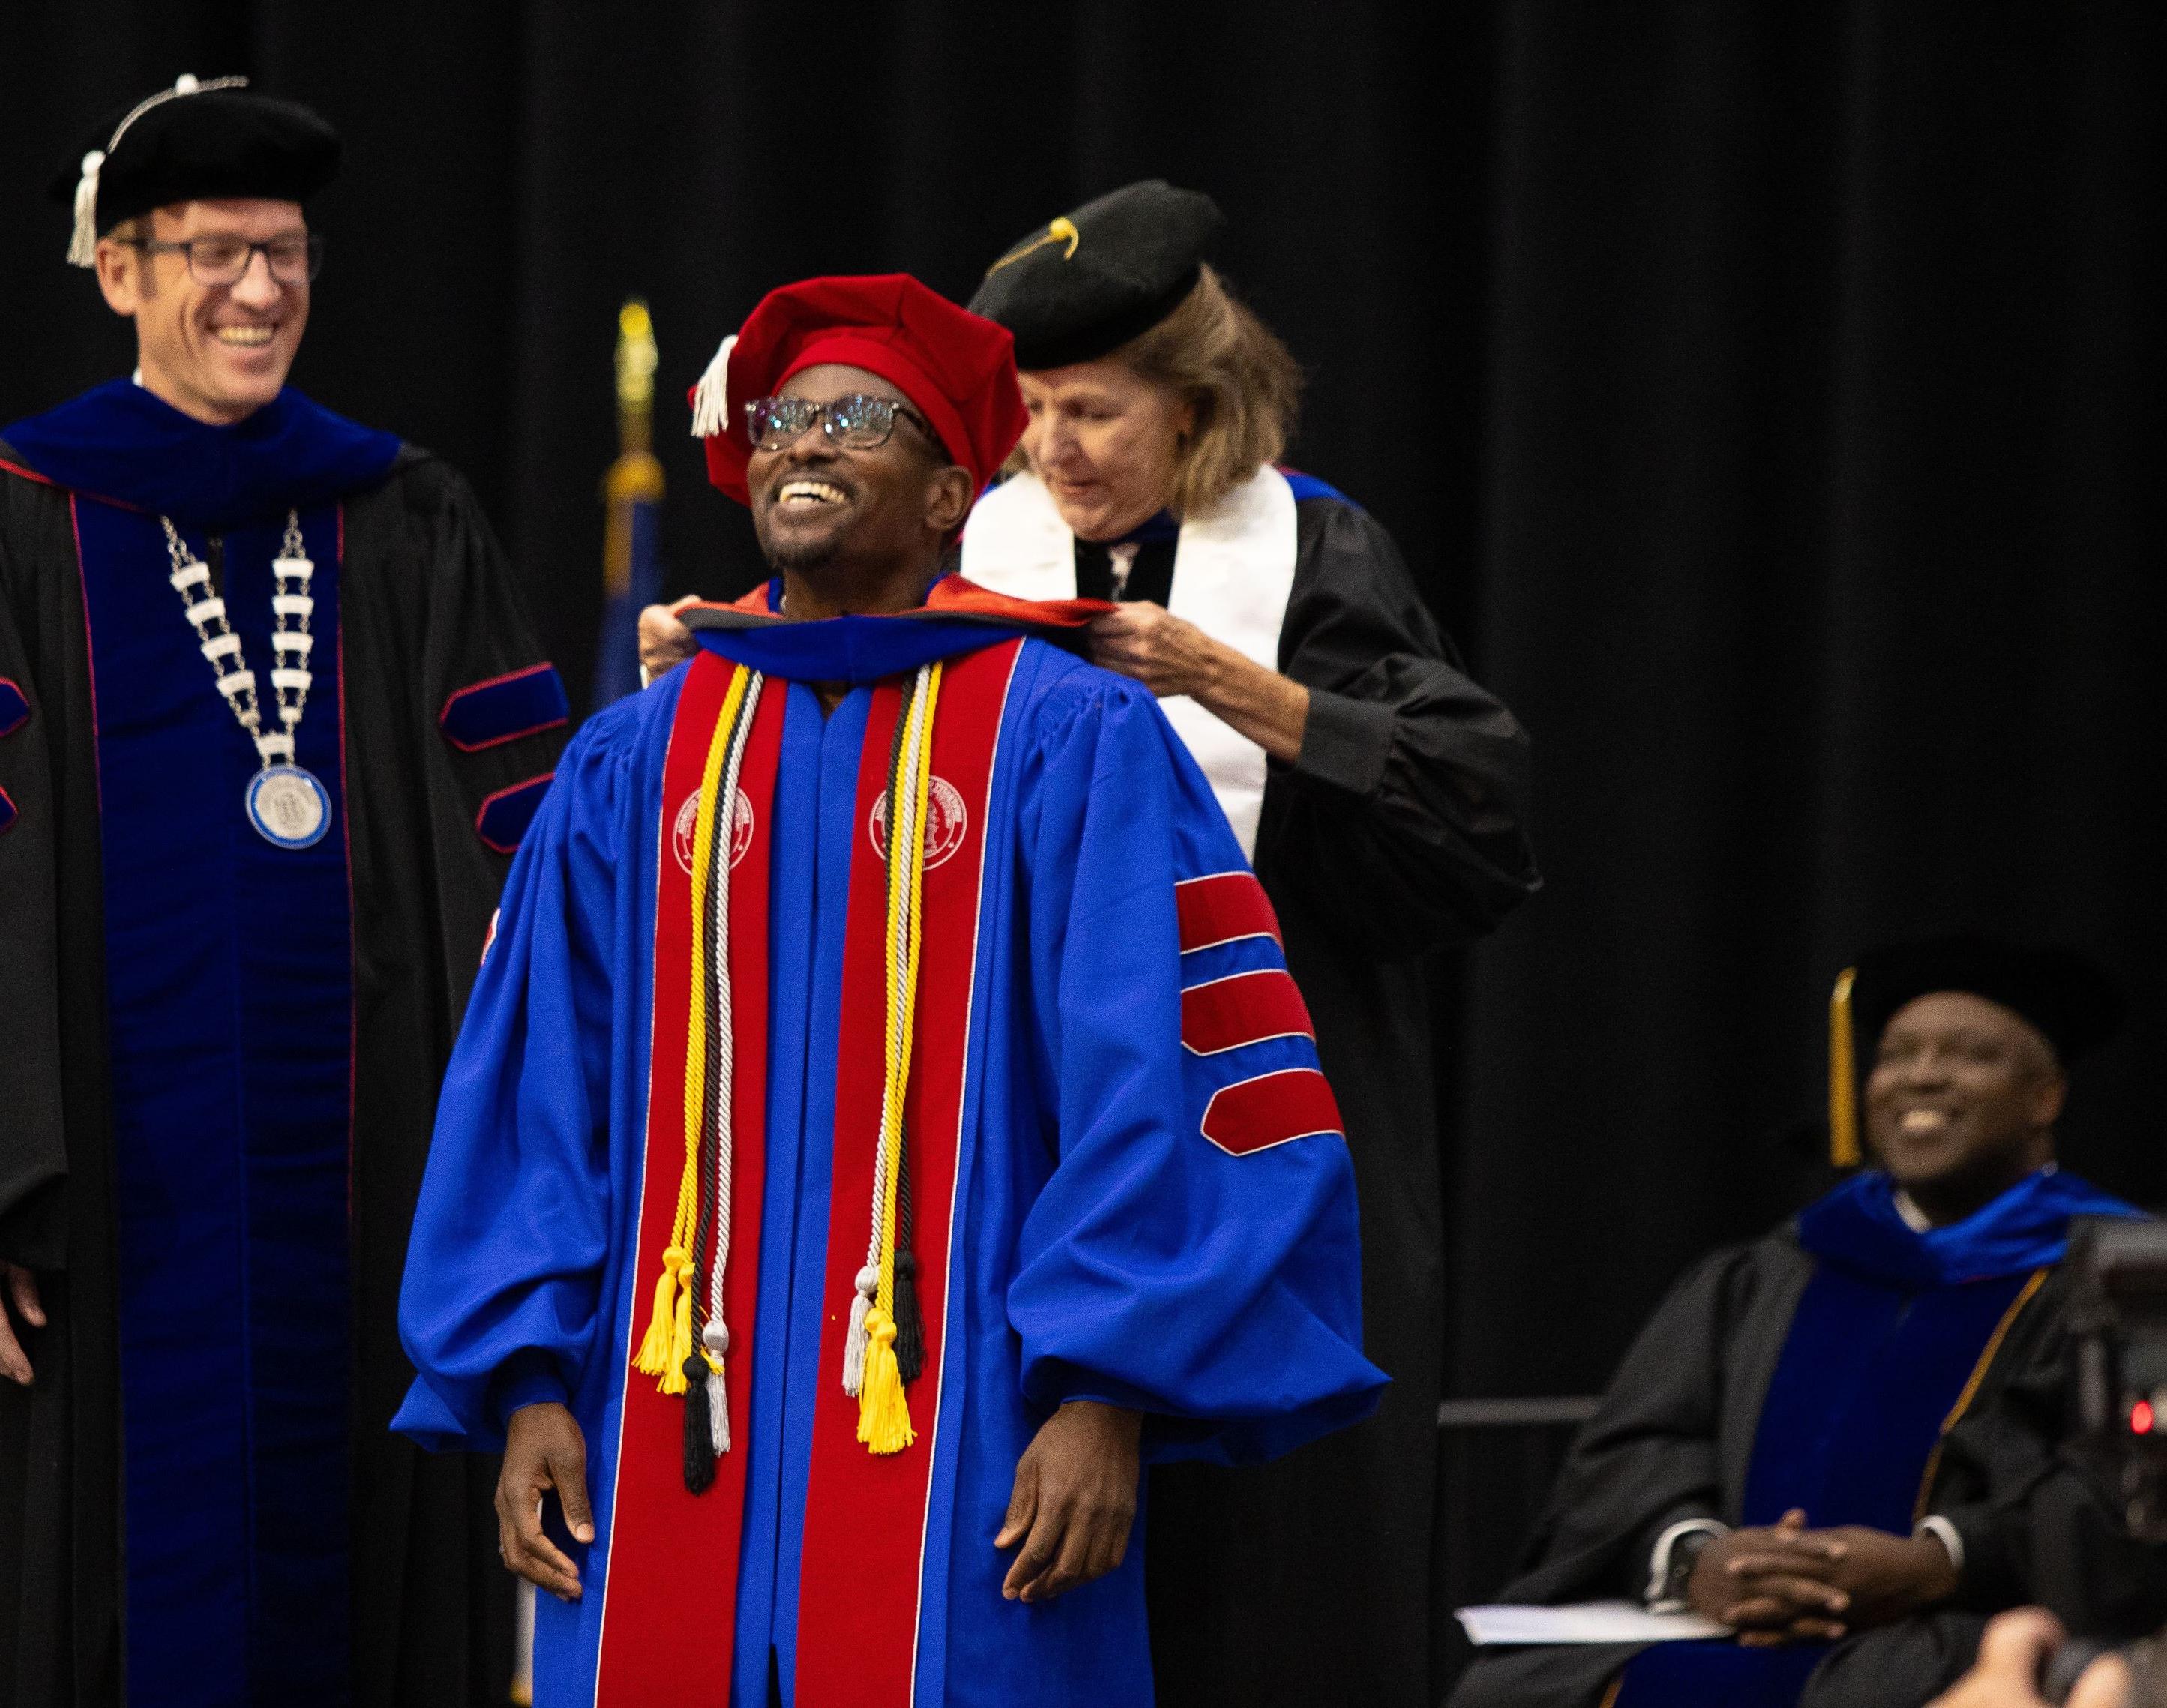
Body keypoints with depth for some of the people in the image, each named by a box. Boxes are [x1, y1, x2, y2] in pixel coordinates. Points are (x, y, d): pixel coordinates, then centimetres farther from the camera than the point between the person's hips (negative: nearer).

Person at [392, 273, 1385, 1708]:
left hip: (956, 1447, -3)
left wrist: (1103, 1396, -13)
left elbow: (1149, 1089, -5)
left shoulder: (1071, 743, 1)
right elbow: (538, 1094, 11)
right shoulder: (631, 769, 13)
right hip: (680, 1439, 4)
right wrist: (531, 1383, 1)